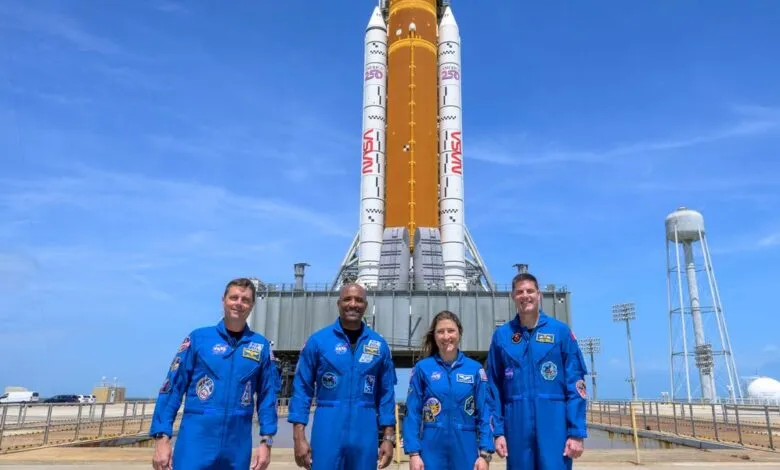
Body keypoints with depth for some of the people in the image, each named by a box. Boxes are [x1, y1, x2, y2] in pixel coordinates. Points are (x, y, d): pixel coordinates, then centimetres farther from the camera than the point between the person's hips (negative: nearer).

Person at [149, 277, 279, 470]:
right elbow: (171, 388, -1)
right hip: (196, 442, -2)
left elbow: (267, 396, 6)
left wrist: (266, 441, 2)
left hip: (237, 447, 2)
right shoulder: (198, 338, -1)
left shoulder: (261, 346, 4)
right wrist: (162, 437, -6)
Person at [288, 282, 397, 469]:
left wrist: (388, 438, 3)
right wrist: (299, 438, -6)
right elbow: (302, 389, -1)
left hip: (365, 434, 2)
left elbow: (386, 393, 8)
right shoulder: (317, 340, -2)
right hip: (328, 431, -2)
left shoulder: (379, 345, 5)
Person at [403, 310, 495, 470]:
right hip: (431, 452, -1)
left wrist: (485, 453, -4)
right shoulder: (422, 368, -2)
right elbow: (412, 413, -2)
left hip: (466, 451, 1)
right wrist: (413, 453, -8)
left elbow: (484, 413, 2)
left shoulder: (475, 369, 2)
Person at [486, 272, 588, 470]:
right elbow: (494, 388, 5)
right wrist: (497, 431, 1)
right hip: (516, 425, 2)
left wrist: (577, 432, -6)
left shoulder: (560, 331, 0)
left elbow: (575, 384, -2)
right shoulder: (501, 335, 4)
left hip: (554, 424, -1)